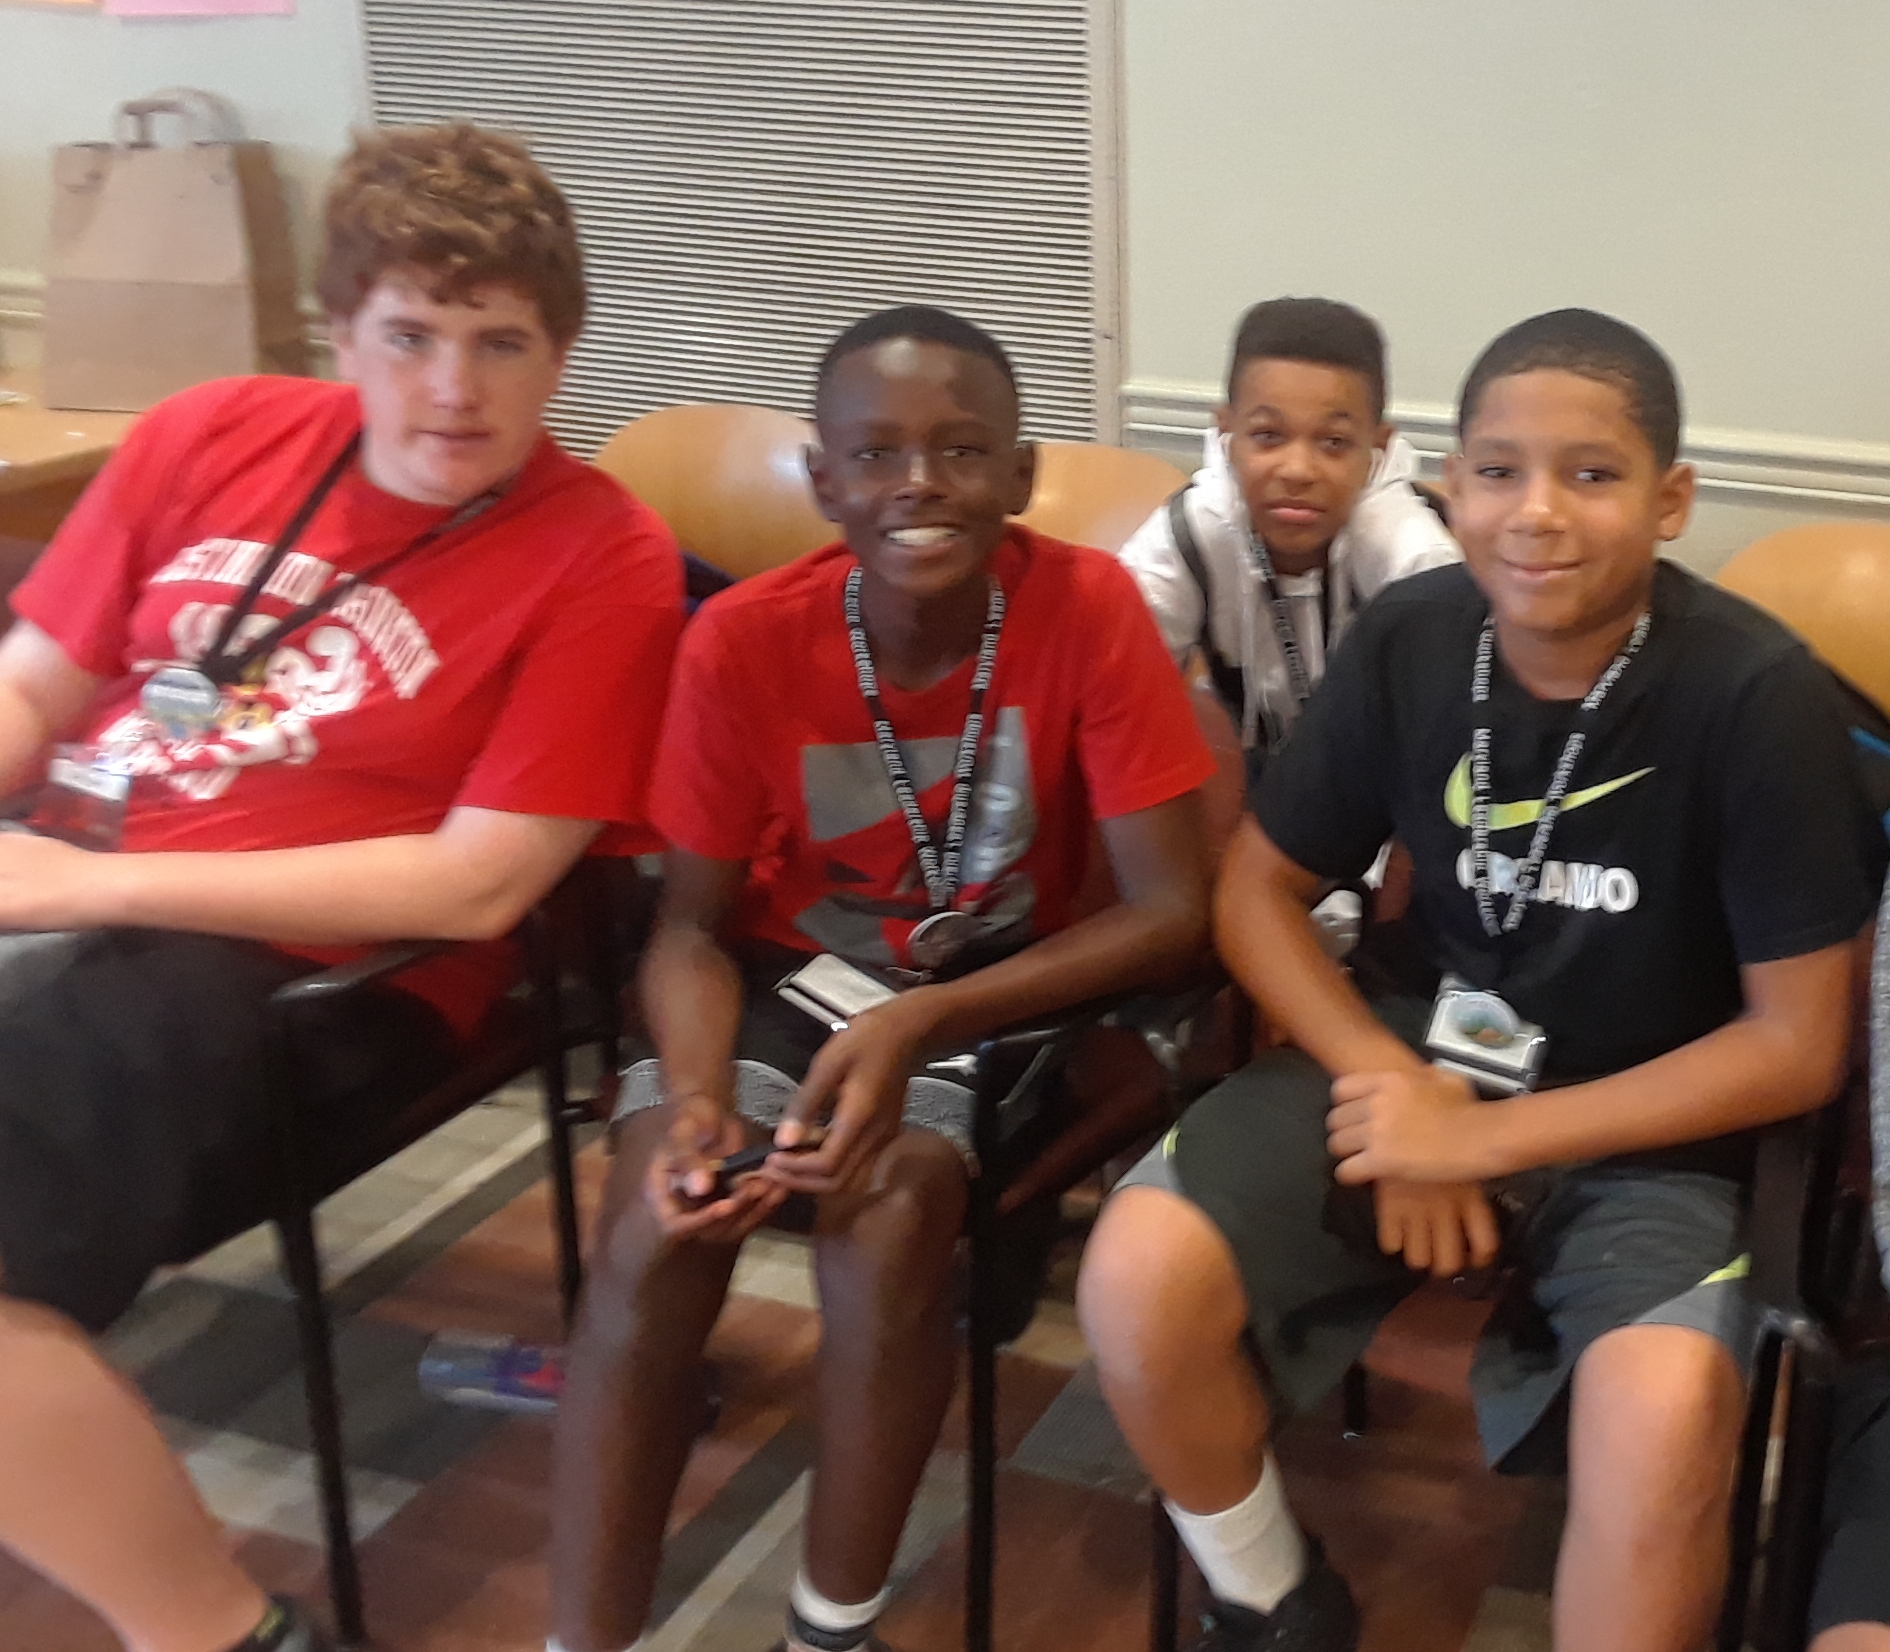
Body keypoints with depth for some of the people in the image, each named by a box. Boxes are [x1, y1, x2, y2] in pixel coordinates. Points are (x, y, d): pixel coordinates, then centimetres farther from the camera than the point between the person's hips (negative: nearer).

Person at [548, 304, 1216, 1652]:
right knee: (655, 1230, -24)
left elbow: (1173, 911, -20)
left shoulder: (1088, 608, -20)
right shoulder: (743, 639, -16)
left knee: (892, 1208, -29)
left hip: (995, 991, -1)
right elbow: (696, 926, -7)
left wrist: (918, 1027, -32)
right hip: (790, 973, 2)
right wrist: (699, 1100, -29)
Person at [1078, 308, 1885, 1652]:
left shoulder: (1761, 696, -18)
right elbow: (1258, 890, 2)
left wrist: (1496, 1139, -17)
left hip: (1648, 1123, -3)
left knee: (1665, 1415, -34)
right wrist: (1396, 1087, -14)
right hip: (1421, 1053, 3)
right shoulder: (1407, 640, -8)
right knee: (1139, 1278, -20)